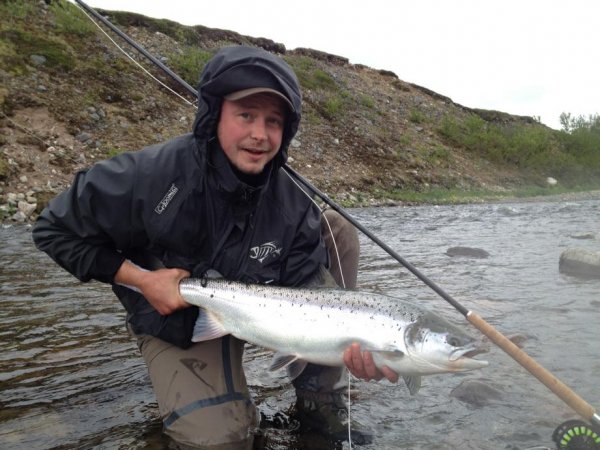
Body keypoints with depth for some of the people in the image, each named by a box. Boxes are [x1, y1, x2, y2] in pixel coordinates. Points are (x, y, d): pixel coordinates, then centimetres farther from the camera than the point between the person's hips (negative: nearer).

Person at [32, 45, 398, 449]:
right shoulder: (149, 175, -28)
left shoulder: (293, 206, -19)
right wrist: (140, 279, -25)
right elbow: (55, 229, -14)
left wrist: (349, 345, -39)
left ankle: (318, 397, -5)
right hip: (174, 320, -3)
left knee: (335, 229, -13)